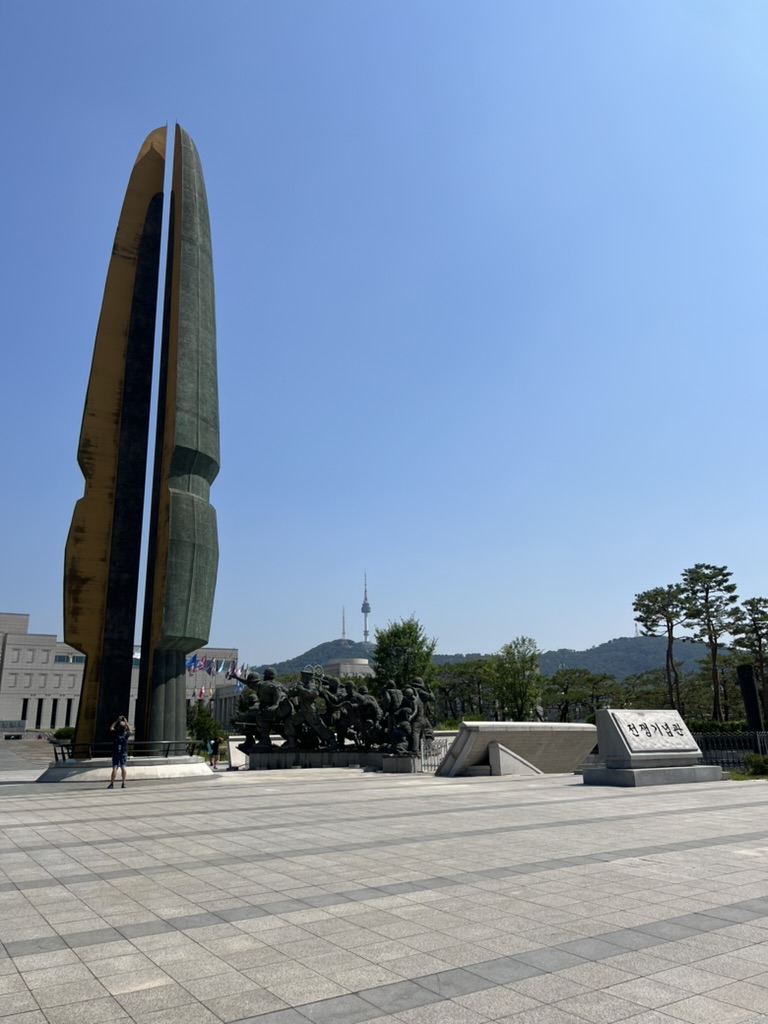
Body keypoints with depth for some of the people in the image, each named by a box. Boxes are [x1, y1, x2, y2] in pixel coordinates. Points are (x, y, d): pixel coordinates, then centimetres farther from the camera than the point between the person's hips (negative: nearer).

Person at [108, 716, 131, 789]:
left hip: (115, 753, -1)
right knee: (123, 767, 2)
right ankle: (123, 783, -2)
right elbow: (129, 730, 21)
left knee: (114, 768, -4)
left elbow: (111, 728, 12)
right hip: (124, 753, 1)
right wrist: (126, 722, 20)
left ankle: (112, 784, -9)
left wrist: (117, 721, 13)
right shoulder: (126, 734, -4)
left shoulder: (116, 733, -9)